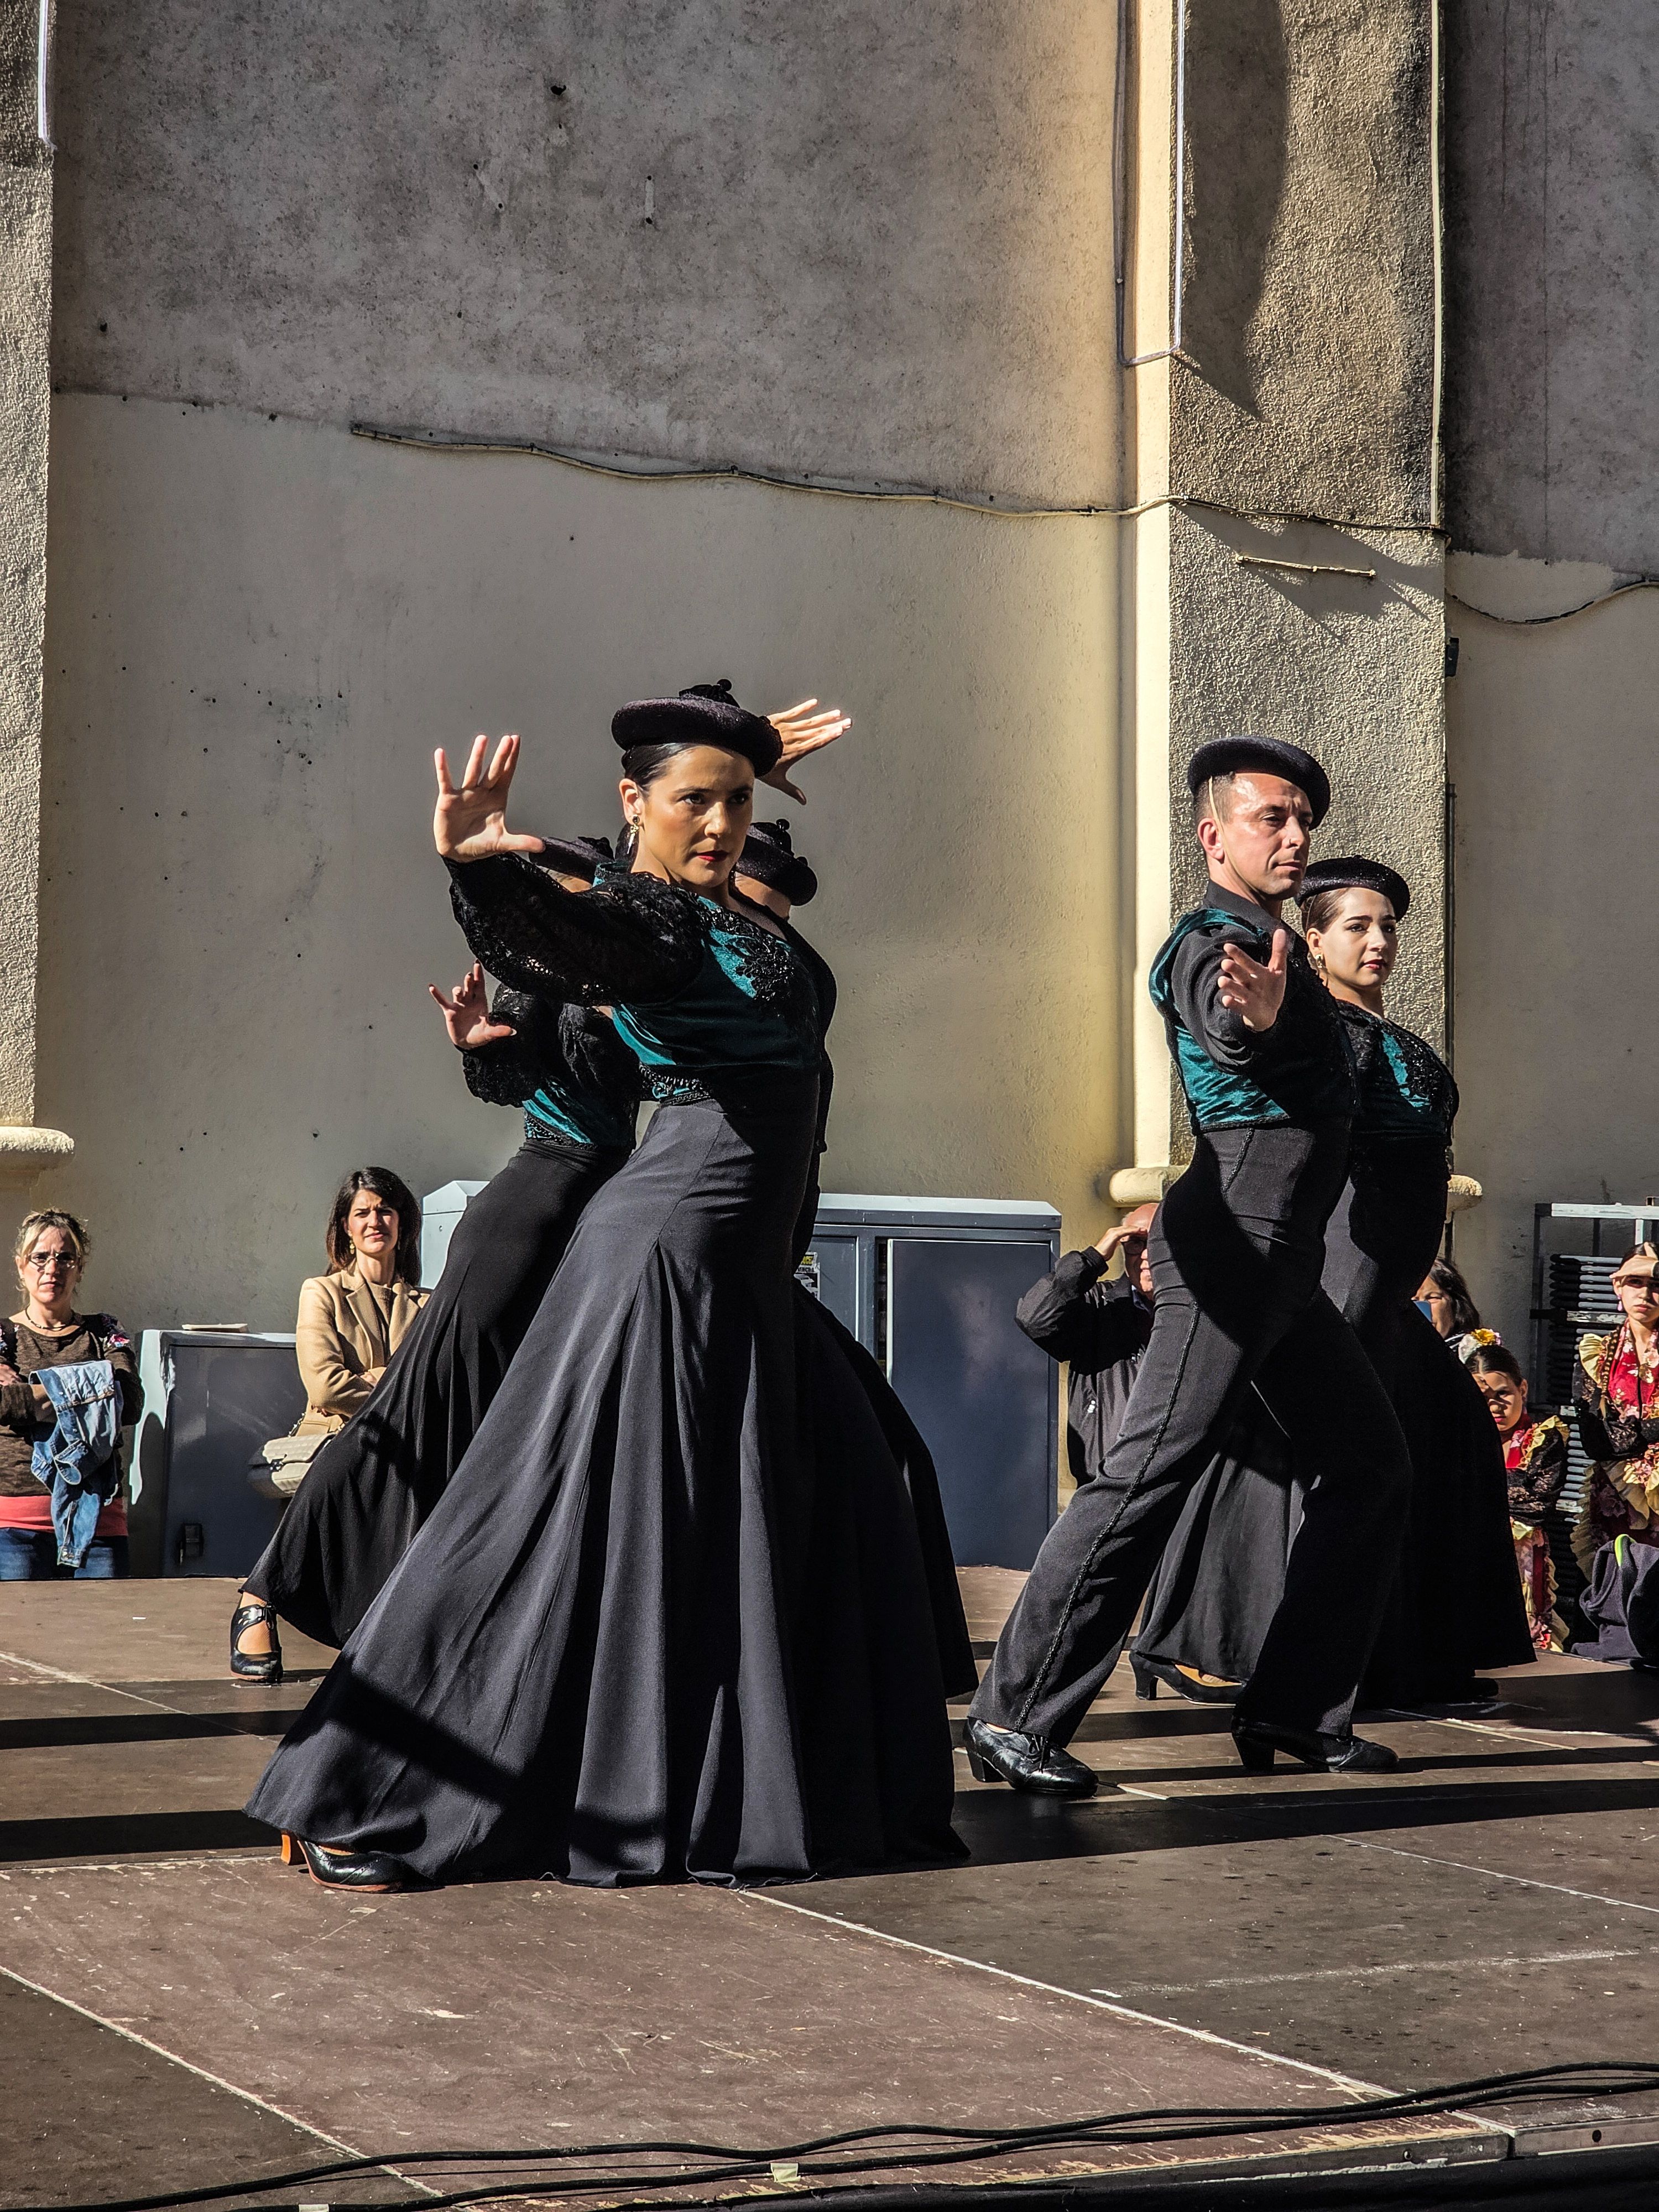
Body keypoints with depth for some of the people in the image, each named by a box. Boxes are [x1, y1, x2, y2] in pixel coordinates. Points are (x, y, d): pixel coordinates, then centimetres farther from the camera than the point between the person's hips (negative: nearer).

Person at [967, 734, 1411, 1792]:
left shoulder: (1271, 944, 21)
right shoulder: (1213, 941, -11)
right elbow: (1219, 1022, -37)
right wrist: (1253, 1012, -56)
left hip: (1285, 1258, 10)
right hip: (1234, 1238, -10)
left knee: (1371, 1459, 11)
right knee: (1155, 1468, -14)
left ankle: (1299, 1706, 14)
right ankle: (1016, 1715, -12)